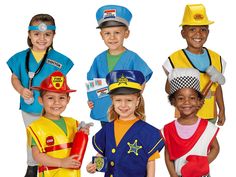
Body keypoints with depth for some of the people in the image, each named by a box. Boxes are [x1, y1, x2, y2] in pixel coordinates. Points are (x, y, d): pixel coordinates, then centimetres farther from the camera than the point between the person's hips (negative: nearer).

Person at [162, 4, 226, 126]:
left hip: (210, 116, 4)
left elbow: (217, 87, 14)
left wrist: (222, 110, 15)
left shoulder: (216, 59, 5)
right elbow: (169, 88, -2)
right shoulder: (175, 59, -7)